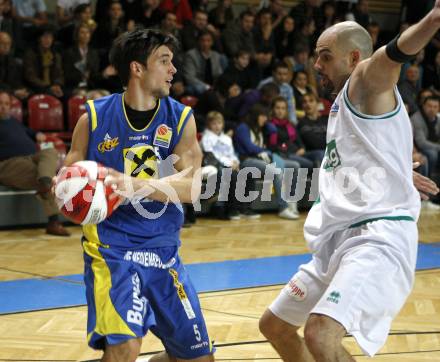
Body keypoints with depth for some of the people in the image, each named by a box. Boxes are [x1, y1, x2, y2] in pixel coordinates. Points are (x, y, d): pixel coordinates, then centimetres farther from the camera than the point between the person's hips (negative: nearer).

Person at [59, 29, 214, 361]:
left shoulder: (181, 118, -2)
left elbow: (191, 185, -15)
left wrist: (135, 185, -32)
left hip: (164, 252, 4)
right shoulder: (95, 117, -5)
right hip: (111, 248, -4)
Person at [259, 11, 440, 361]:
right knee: (274, 326, 21)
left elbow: (392, 53, -31)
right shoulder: (342, 102, 20)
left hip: (377, 236, -10)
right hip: (338, 238, 10)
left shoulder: (368, 81, -7)